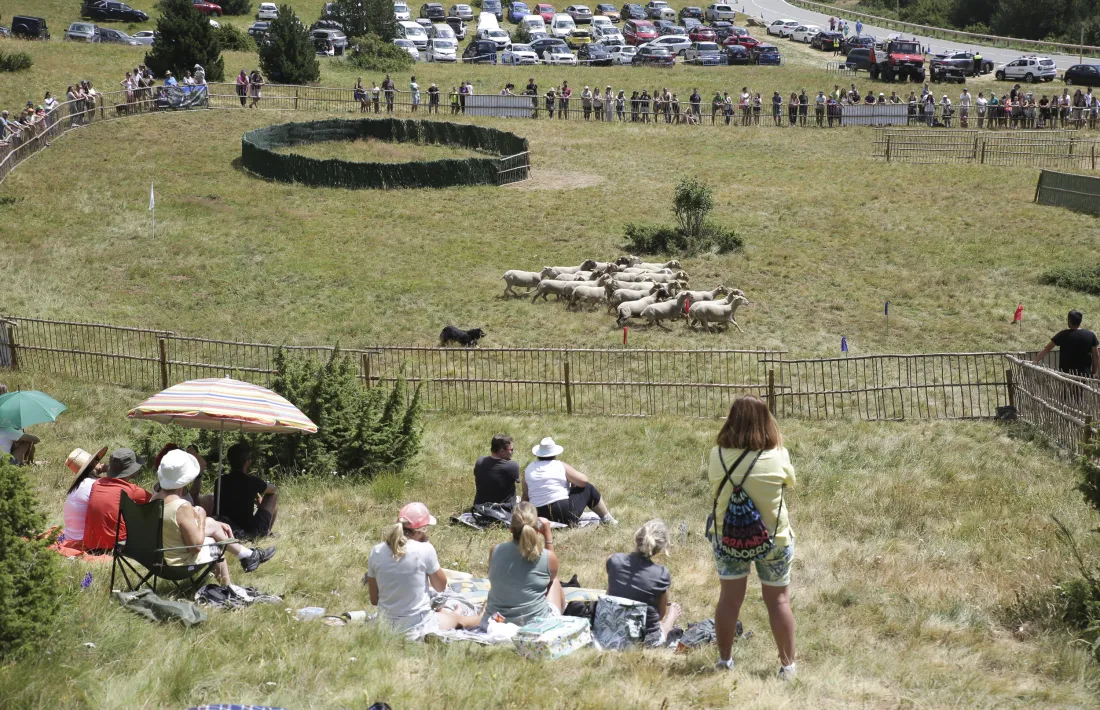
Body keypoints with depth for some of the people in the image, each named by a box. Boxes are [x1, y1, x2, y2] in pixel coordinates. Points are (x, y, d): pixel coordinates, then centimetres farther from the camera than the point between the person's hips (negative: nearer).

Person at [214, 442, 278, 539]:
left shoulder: (220, 482, -4)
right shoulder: (252, 482, -17)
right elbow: (272, 489, 6)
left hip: (227, 531, 5)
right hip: (252, 531, -5)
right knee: (274, 494, 14)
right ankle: (267, 531, 22)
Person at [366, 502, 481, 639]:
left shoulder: (376, 552, -6)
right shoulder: (424, 550, -18)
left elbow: (374, 600, 1)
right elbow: (441, 587, -1)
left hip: (385, 624, 3)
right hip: (416, 628, -3)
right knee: (457, 619, 31)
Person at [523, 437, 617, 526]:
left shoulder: (528, 469, 4)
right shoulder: (560, 466, -7)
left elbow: (525, 496, 9)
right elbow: (583, 480, -3)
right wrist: (573, 483, 18)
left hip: (540, 516, 5)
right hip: (564, 514, -5)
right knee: (588, 489, 17)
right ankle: (607, 519, 27)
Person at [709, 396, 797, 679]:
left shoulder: (717, 456, -16)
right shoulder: (778, 457, -20)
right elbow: (791, 482, 0)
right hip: (773, 539, -1)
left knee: (729, 597, 14)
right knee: (778, 600, 13)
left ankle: (724, 659, 25)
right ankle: (788, 664, 22)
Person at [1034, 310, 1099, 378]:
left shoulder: (1063, 335, -7)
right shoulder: (1091, 335, -1)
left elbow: (1046, 350, -6)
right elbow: (1096, 356, 3)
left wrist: (1035, 361, 4)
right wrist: (1094, 373, 12)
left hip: (1067, 373, -1)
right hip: (1085, 374, 2)